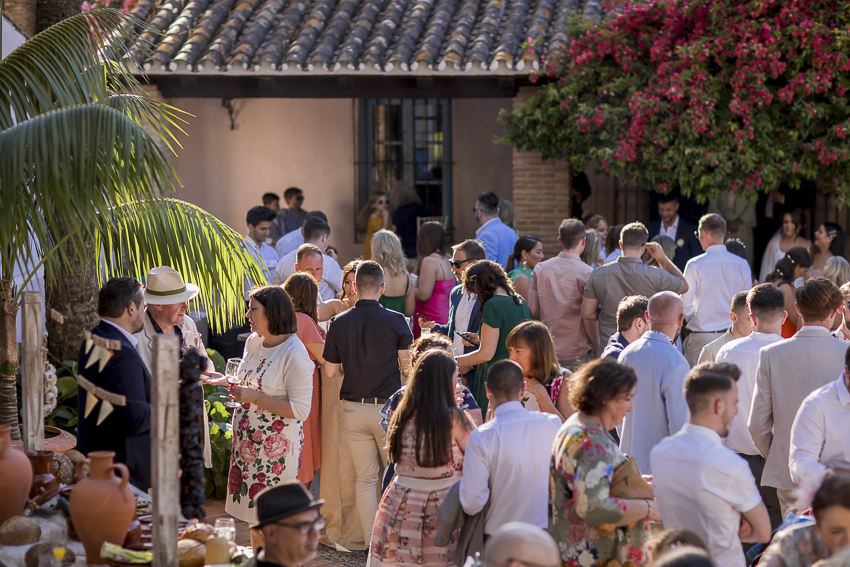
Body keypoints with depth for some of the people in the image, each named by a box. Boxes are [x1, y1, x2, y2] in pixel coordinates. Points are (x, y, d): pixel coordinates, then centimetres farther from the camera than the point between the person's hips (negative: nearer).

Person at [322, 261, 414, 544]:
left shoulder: (339, 323, -2)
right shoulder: (395, 321, -8)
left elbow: (331, 371, 3)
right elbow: (408, 366, -8)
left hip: (353, 409, 2)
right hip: (387, 406, -2)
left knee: (365, 478, 8)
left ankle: (371, 540, 9)